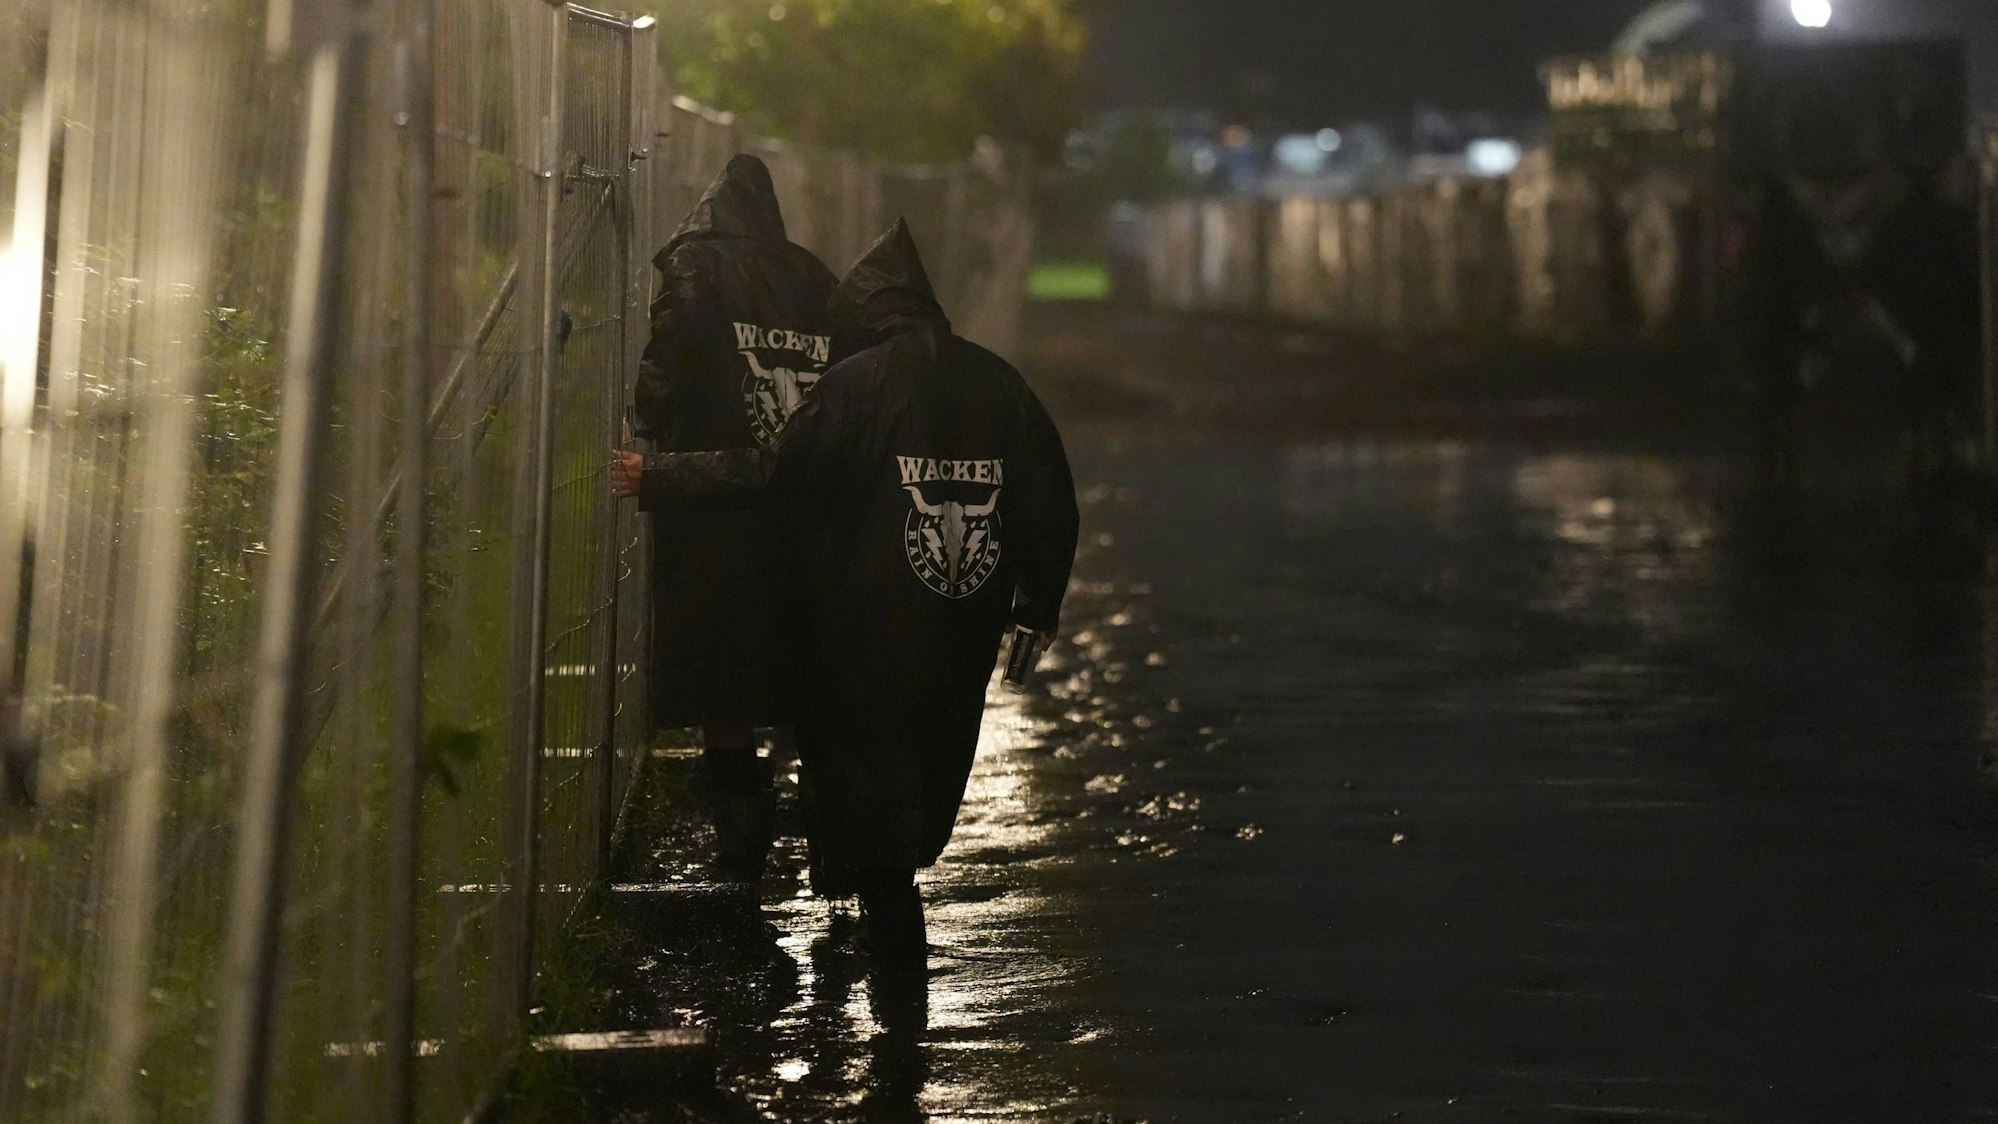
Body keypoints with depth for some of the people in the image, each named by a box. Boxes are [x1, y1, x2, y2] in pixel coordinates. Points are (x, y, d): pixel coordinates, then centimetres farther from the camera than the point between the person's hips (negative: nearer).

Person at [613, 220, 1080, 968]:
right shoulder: (999, 385, 4)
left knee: (863, 758, 4)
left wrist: (658, 480, -5)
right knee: (933, 758, 17)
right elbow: (1048, 499, 8)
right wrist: (1040, 602, 21)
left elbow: (771, 473, -12)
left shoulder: (858, 382, -10)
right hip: (966, 625, 5)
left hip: (869, 623, -5)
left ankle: (891, 928, -2)